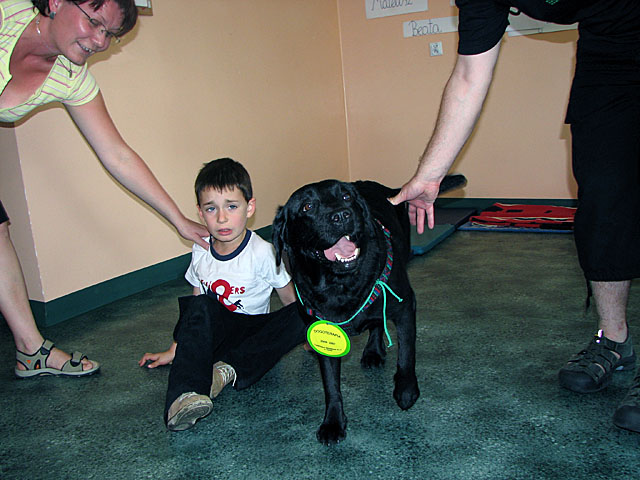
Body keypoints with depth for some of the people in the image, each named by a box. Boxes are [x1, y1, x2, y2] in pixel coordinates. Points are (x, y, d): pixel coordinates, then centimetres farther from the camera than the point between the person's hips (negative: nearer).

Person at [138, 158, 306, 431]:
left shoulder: (262, 253, -15)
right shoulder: (201, 252, -2)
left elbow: (290, 300, -4)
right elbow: (197, 302, 9)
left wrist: (302, 333, -1)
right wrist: (174, 350, 9)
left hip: (254, 332, -2)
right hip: (215, 332, 2)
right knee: (199, 307, -31)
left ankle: (231, 369, -33)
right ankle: (183, 397, -45)